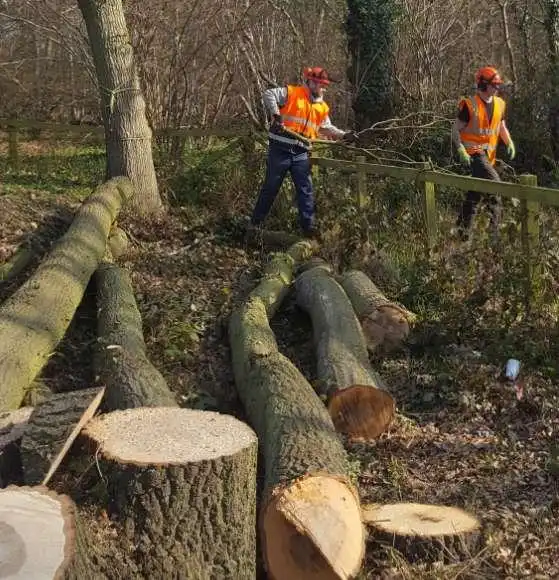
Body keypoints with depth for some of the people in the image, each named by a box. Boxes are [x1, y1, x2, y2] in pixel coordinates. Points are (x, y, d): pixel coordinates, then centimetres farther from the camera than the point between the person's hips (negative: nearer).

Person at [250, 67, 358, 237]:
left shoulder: (322, 107, 13)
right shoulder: (291, 93, -6)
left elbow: (326, 128, 19)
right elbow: (268, 94, -12)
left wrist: (343, 135, 5)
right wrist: (276, 114, -22)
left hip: (301, 154, 5)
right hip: (280, 150, -5)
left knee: (306, 191, 2)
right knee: (270, 187, 5)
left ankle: (309, 226, 9)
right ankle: (255, 222, 18)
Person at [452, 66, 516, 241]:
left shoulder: (499, 104, 7)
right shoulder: (469, 105, -12)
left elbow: (501, 126, 20)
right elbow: (456, 129, -8)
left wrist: (509, 143, 3)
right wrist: (461, 150, -20)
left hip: (489, 153, 7)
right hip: (474, 152, -7)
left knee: (474, 193, 12)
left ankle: (462, 231, 23)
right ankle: (494, 229, -15)